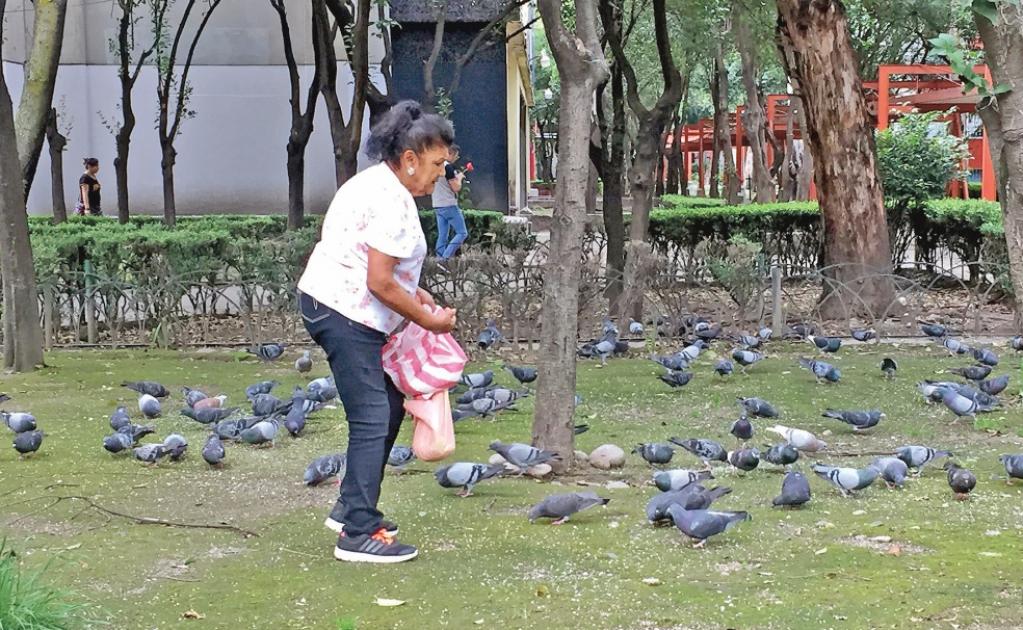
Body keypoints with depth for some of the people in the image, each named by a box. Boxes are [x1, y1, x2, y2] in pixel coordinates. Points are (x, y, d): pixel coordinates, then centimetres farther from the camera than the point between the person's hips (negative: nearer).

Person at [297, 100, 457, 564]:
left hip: (333, 308, 11)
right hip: (345, 315, -11)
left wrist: (414, 294, 13)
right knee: (372, 420, -8)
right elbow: (380, 284, -21)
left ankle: (351, 509, 24)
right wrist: (427, 319, -10)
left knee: (389, 407, 16)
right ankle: (359, 535, -5)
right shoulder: (392, 201, -19)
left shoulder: (377, 183, 15)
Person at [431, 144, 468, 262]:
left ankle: (440, 258, 5)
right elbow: (456, 188, -16)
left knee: (442, 236, 10)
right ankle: (445, 258, -15)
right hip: (449, 206, -9)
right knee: (462, 233, -3)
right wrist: (459, 177, 4)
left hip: (437, 206, 9)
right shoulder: (448, 167, -14)